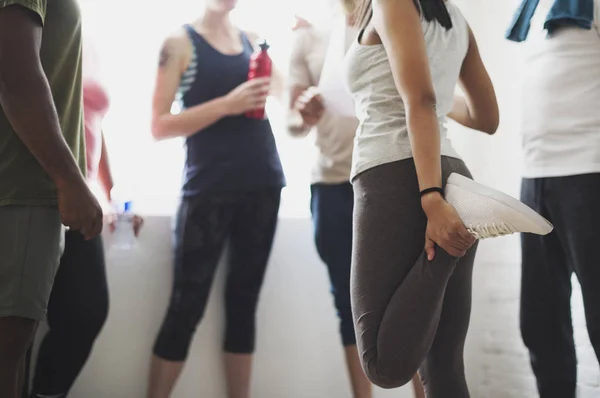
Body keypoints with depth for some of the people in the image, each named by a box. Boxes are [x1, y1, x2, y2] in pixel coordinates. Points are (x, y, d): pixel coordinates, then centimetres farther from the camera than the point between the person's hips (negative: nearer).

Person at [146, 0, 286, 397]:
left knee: (244, 301, 9)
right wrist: (227, 104, -17)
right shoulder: (180, 42, -1)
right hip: (209, 188, -5)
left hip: (263, 184, 5)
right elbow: (159, 126, -7)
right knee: (187, 306, -3)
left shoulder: (251, 39, 13)